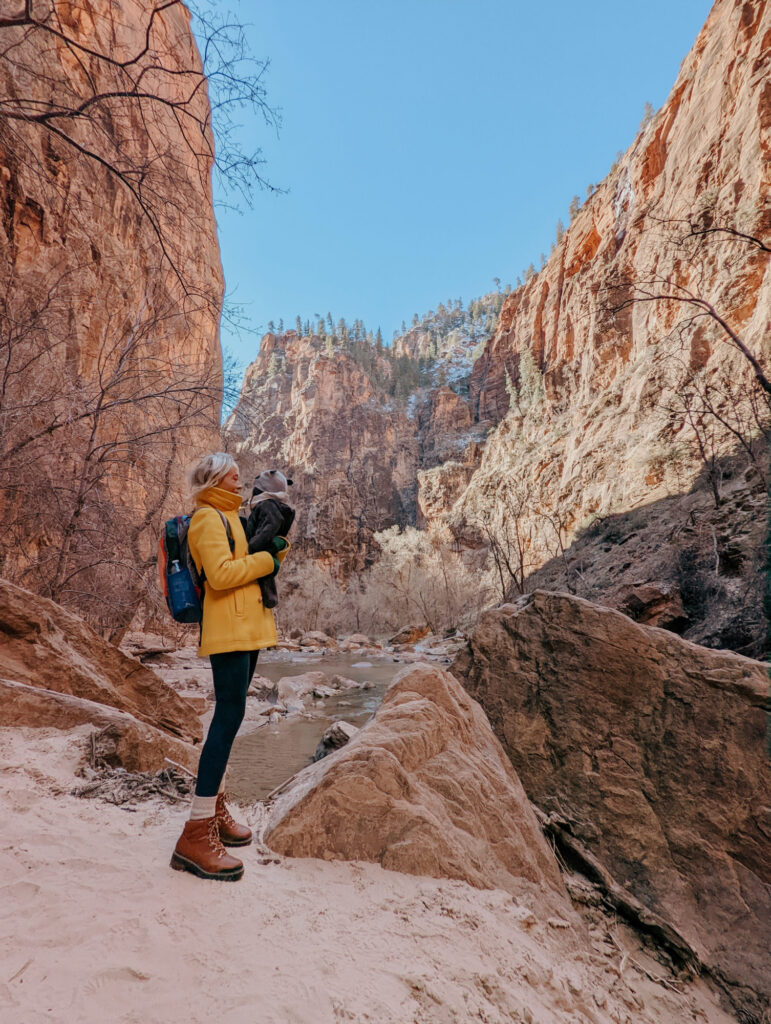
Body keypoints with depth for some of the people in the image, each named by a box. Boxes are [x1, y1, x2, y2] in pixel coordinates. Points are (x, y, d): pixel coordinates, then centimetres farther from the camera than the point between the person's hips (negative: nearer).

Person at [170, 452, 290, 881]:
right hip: (228, 629, -10)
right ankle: (196, 834, -7)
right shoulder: (208, 518, -9)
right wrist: (266, 560, -12)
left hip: (245, 627, 10)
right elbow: (220, 574, -22)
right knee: (230, 718, -13)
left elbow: (249, 564, 19)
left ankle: (215, 808, 27)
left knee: (230, 717, 14)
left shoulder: (230, 517, 21)